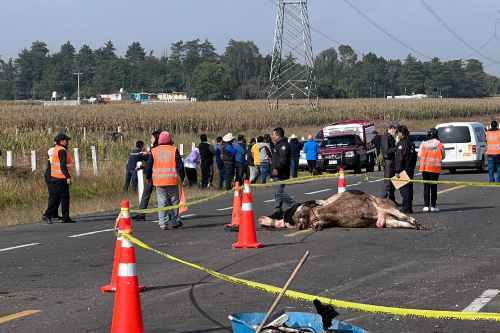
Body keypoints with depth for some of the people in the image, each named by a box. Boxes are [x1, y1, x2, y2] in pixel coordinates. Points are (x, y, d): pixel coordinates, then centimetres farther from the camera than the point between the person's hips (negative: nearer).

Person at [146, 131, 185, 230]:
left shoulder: (154, 151, 4)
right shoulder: (174, 150, -1)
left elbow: (149, 166, 7)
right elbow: (180, 165, -1)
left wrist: (148, 177, 19)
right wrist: (182, 177, 9)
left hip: (159, 181, 1)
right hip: (172, 181, -1)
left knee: (162, 202, 3)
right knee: (174, 201, 12)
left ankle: (163, 223, -2)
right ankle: (175, 221, 16)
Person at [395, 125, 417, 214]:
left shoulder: (401, 144, -13)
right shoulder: (411, 144, 14)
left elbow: (399, 159, -18)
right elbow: (414, 157, 18)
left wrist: (397, 171, -17)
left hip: (403, 170, -9)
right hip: (410, 170, 9)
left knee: (404, 189, -7)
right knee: (409, 189, 12)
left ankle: (406, 208, -8)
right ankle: (409, 207, 16)